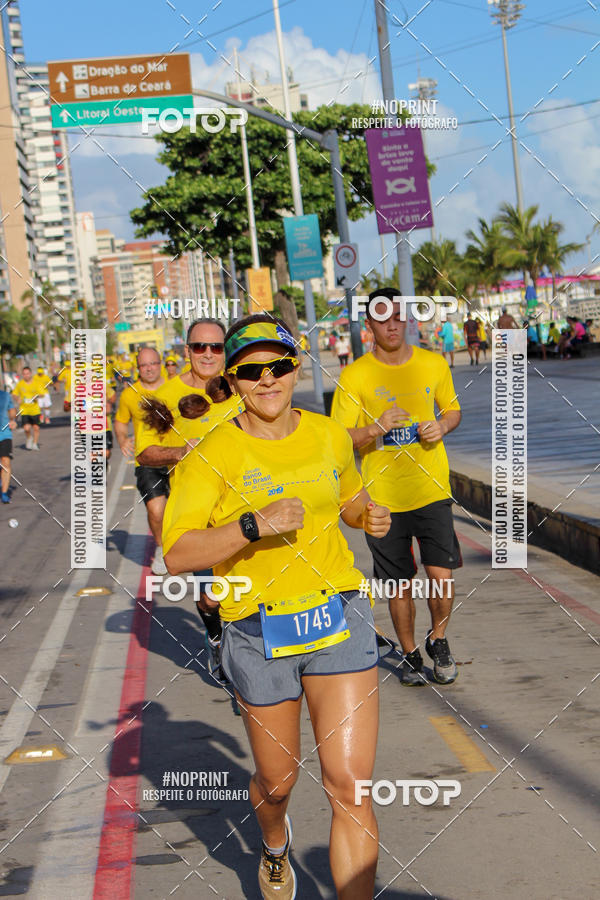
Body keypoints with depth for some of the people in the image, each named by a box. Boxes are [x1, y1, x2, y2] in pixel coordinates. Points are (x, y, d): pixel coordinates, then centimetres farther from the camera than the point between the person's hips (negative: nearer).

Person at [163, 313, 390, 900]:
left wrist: (368, 516, 2)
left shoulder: (328, 435, 4)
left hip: (338, 618, 2)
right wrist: (254, 525, -28)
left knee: (350, 787, -9)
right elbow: (176, 555, -17)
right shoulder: (213, 454, -9)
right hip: (259, 631, -1)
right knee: (277, 779, 17)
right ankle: (275, 846, 53)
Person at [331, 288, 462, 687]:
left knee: (441, 577, -10)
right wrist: (375, 430, -23)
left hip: (432, 489, 1)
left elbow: (453, 409, 18)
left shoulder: (434, 364, 3)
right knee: (400, 587, 8)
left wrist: (443, 426, -5)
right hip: (383, 495, -1)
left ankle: (439, 639, 18)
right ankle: (410, 654, 30)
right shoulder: (354, 376, -5)